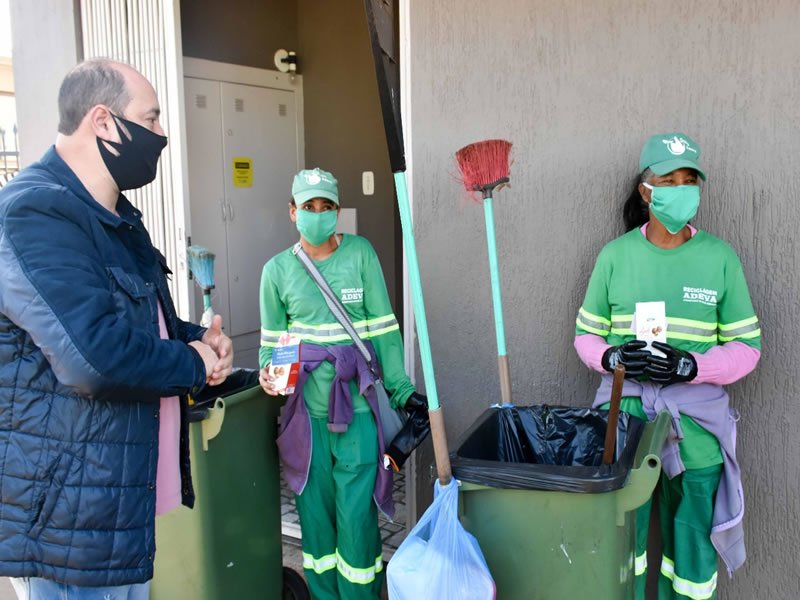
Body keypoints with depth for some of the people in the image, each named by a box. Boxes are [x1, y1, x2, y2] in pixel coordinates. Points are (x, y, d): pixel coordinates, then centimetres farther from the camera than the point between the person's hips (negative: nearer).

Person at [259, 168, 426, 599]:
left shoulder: (360, 253, -2)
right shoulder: (277, 269, 4)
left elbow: (383, 327, -1)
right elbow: (272, 339, 12)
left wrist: (401, 389, -3)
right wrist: (268, 372, -6)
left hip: (356, 406, -2)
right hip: (304, 409, 2)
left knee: (356, 511, 1)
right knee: (315, 509, 11)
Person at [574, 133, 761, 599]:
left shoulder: (720, 257, -2)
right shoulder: (616, 254, 0)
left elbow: (747, 347, 0)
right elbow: (586, 335, 7)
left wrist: (688, 366, -16)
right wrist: (613, 358, -14)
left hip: (696, 429, 0)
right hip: (625, 419, 1)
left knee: (692, 552, 12)